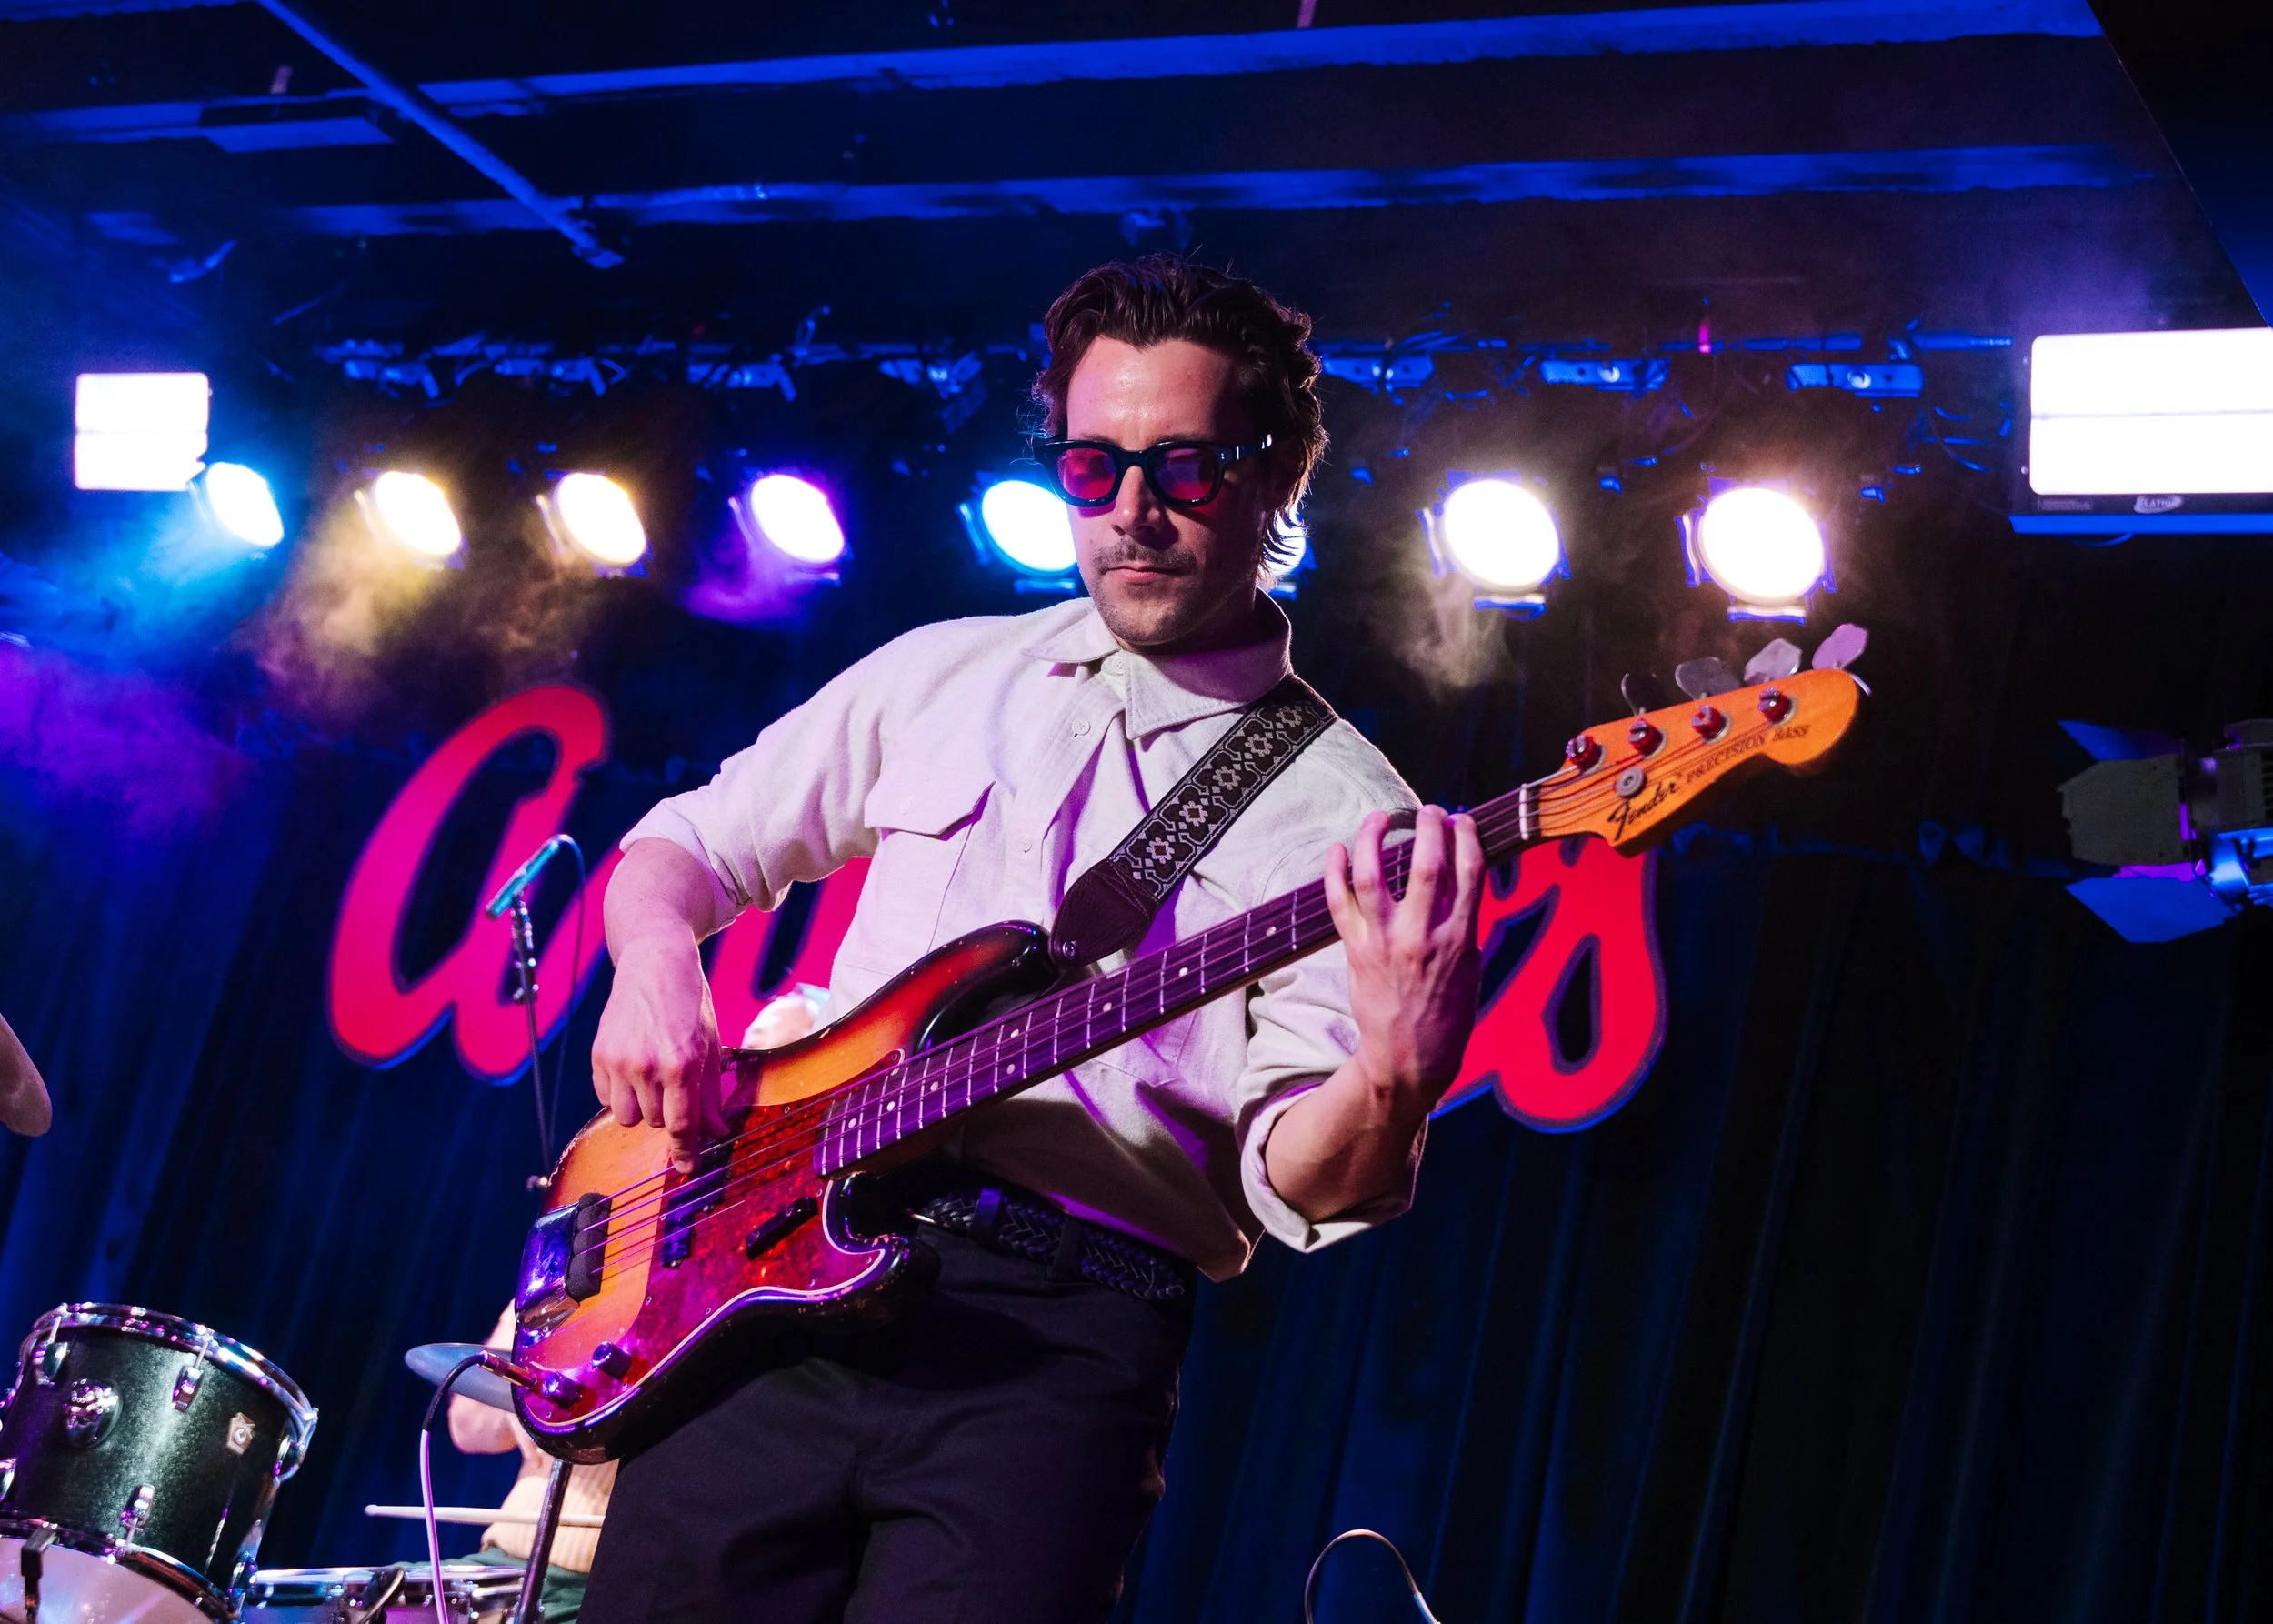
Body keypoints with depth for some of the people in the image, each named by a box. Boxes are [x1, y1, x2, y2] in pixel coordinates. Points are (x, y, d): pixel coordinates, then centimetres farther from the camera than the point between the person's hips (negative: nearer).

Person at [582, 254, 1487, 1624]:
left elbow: (1295, 1183, -6)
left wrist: (1393, 1080, -28)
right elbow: (689, 840, 22)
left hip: (1062, 1347, -3)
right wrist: (655, 964, 0)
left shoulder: (1340, 814, 3)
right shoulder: (941, 672, 15)